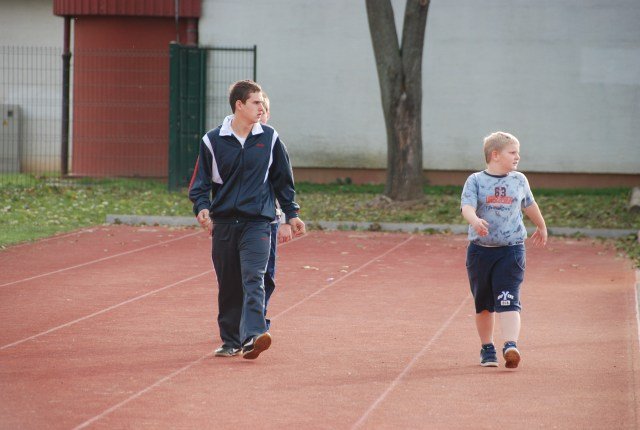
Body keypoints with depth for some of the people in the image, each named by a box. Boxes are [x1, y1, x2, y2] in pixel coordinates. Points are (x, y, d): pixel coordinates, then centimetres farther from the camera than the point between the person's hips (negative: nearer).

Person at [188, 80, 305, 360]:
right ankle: (230, 340, 18)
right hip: (223, 222, 1)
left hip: (258, 222, -1)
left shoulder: (269, 138, 5)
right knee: (228, 286, 7)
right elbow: (201, 182, 6)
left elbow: (283, 179, 15)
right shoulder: (212, 140, 2)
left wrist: (291, 213, 14)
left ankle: (252, 336, -28)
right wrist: (202, 208, -12)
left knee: (253, 279, -17)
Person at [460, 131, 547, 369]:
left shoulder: (519, 180, 7)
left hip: (511, 250, 0)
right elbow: (467, 206, -18)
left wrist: (541, 227, 40)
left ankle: (510, 345, -26)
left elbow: (529, 205, 26)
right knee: (483, 304, 11)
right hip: (480, 250, 0)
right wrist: (475, 221, -40)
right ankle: (487, 348, 26)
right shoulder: (475, 180, -2)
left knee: (508, 302, -15)